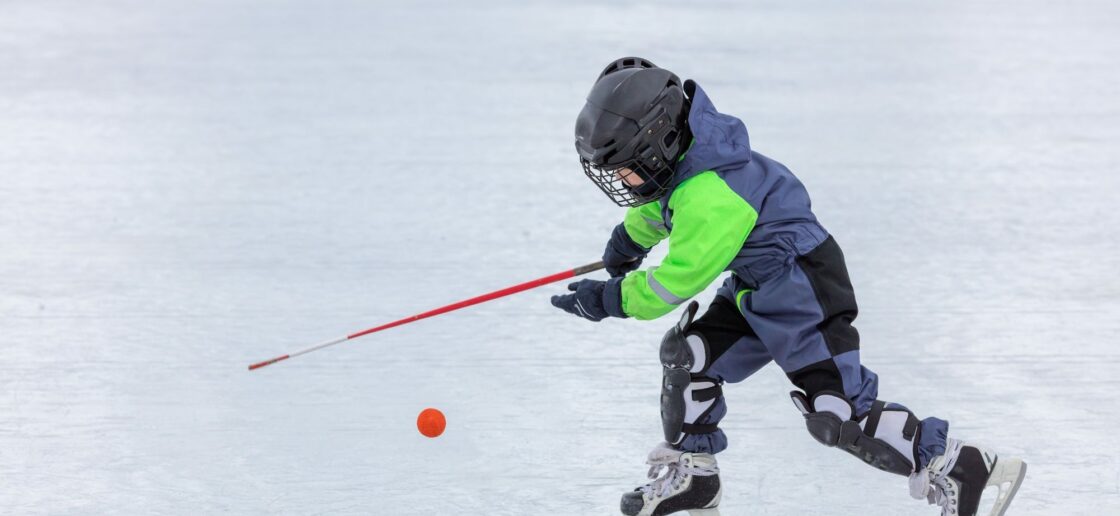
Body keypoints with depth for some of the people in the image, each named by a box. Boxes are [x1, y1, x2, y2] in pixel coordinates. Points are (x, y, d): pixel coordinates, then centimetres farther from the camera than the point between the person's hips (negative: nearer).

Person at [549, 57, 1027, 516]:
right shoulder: (680, 159, 1)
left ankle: (960, 469, -9)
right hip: (758, 289, 10)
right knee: (689, 353, 10)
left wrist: (610, 299, -12)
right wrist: (628, 240, 44)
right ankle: (689, 474, 25)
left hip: (806, 292, -10)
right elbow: (658, 206, 26)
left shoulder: (709, 198, -31)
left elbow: (678, 281, -24)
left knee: (836, 412, -13)